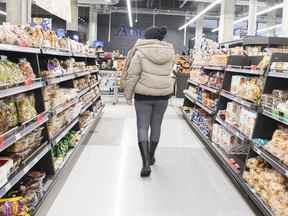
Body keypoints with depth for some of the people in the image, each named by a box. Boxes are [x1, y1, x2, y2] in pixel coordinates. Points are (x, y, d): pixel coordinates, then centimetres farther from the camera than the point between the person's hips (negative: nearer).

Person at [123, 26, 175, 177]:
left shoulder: (141, 52, -9)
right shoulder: (170, 53, 4)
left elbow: (132, 75, -9)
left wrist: (128, 95, -1)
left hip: (143, 95, -4)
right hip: (163, 95, 4)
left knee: (142, 127, 1)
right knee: (156, 126, 15)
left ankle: (146, 163, -7)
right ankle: (151, 156, 31)